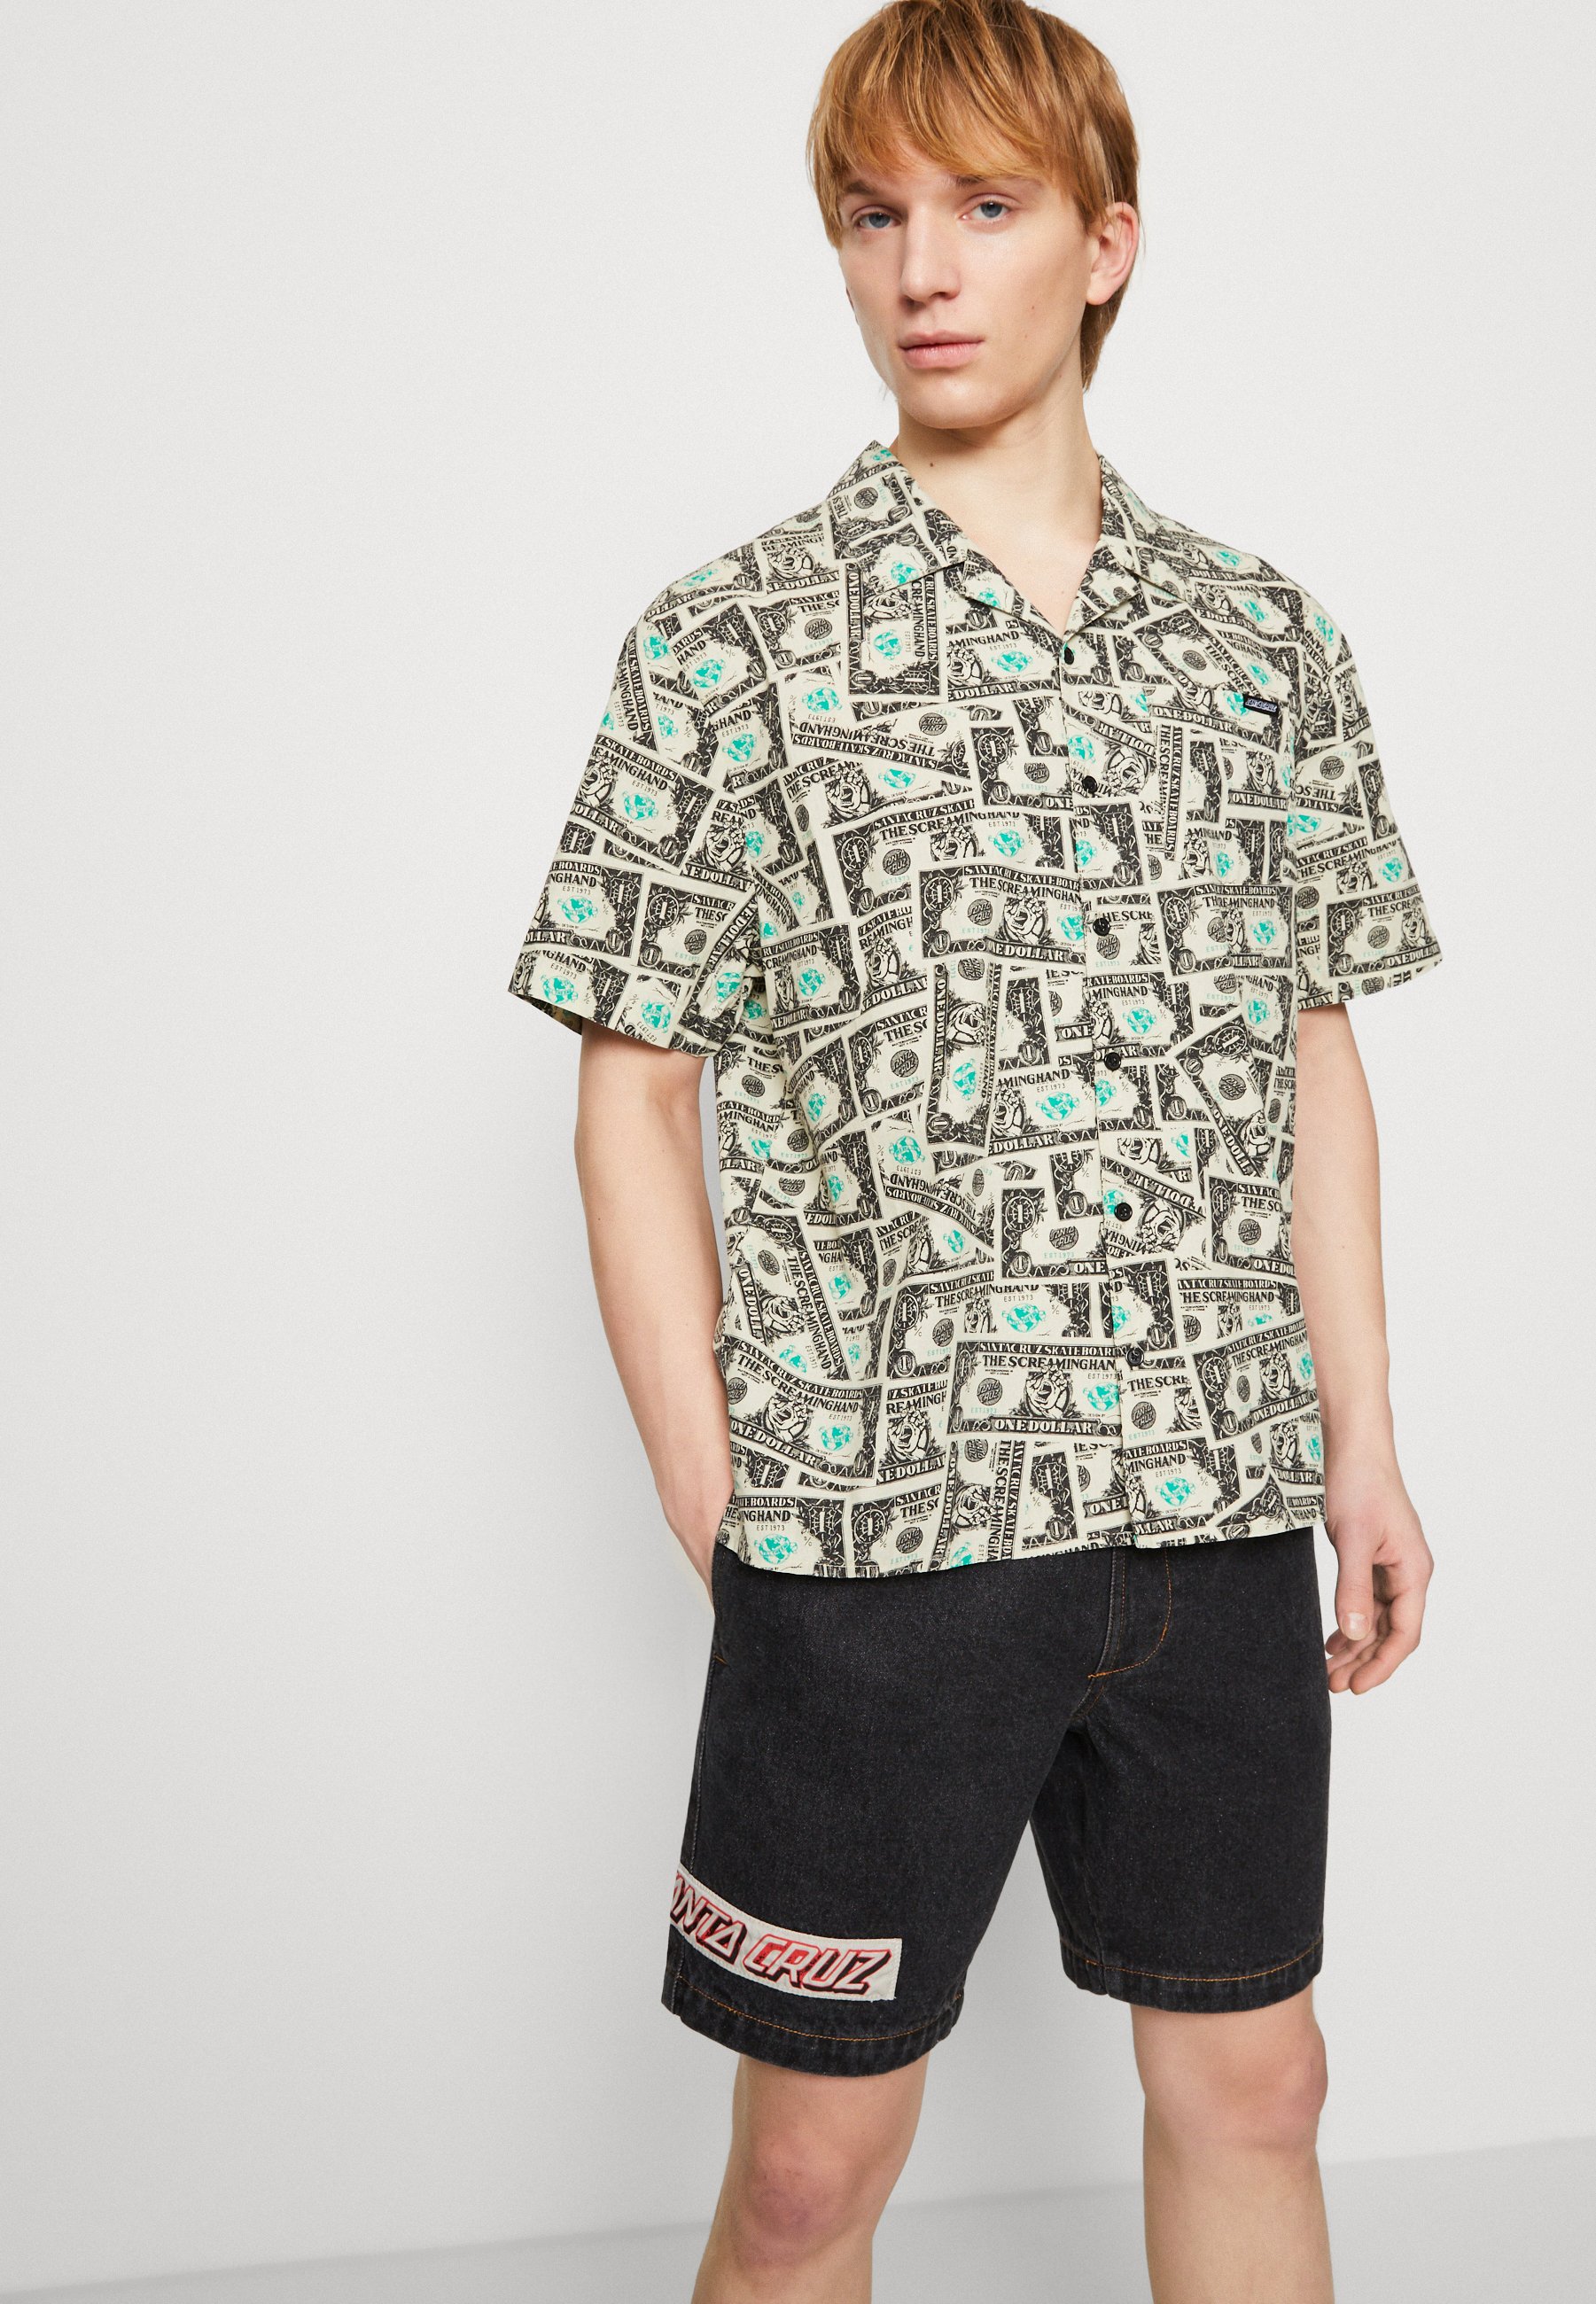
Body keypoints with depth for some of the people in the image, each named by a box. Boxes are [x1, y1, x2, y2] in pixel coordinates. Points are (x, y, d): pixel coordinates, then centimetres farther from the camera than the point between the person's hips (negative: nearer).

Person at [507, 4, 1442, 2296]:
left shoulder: (1265, 638, 8)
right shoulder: (730, 641, -3)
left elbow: (1314, 1058, 12)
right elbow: (635, 1098, -2)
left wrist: (1365, 1449, 8)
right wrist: (719, 1518, -6)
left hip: (1222, 1505, 4)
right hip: (878, 1518, -3)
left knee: (1251, 2086, 16)